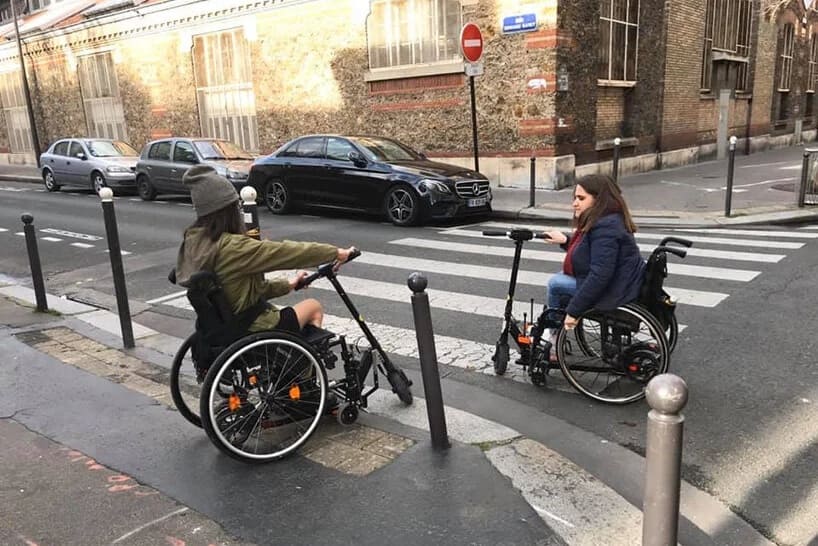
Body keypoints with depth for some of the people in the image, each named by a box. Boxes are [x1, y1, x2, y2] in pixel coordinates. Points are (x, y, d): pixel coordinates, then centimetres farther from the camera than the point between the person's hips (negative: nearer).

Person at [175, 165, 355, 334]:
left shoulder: (193, 241, 0)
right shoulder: (231, 247, -28)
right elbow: (284, 252, -21)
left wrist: (286, 285, 13)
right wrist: (335, 252, -9)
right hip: (251, 330, -8)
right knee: (314, 307, 15)